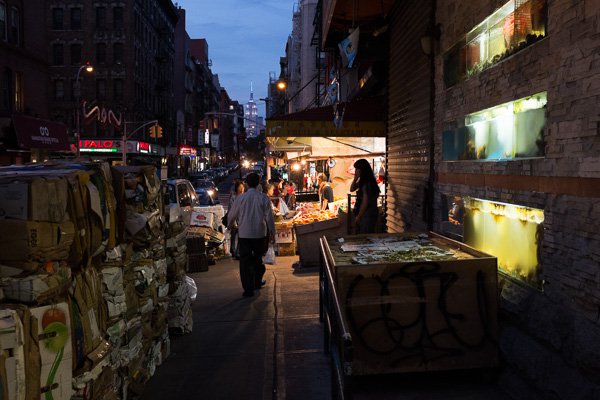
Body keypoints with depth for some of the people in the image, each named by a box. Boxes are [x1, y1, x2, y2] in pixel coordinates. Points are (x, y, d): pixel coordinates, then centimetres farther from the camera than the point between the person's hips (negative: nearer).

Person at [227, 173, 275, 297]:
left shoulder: (240, 198, -7)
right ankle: (257, 282, 35)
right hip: (260, 234, 1)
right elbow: (269, 217, -4)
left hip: (244, 234, -1)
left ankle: (248, 289, 3)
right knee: (258, 259, 21)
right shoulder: (264, 198, -7)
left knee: (245, 261, 5)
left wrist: (230, 225, 25)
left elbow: (231, 215, 3)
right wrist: (272, 233, 7)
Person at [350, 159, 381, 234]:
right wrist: (355, 178, 4)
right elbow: (352, 189, 20)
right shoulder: (362, 181, 8)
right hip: (364, 214, 10)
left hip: (367, 215, -10)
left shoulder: (367, 183, -20)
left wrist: (358, 217, -15)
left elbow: (365, 202, -20)